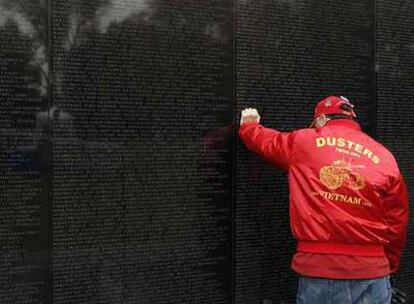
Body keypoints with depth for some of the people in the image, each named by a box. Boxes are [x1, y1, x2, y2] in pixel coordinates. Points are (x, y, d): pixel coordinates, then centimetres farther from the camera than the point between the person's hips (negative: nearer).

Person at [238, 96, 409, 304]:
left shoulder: (302, 142, 3)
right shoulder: (384, 156, 5)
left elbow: (262, 140, 22)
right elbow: (397, 222, 5)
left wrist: (248, 126, 44)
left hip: (319, 265, -1)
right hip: (371, 269, 1)